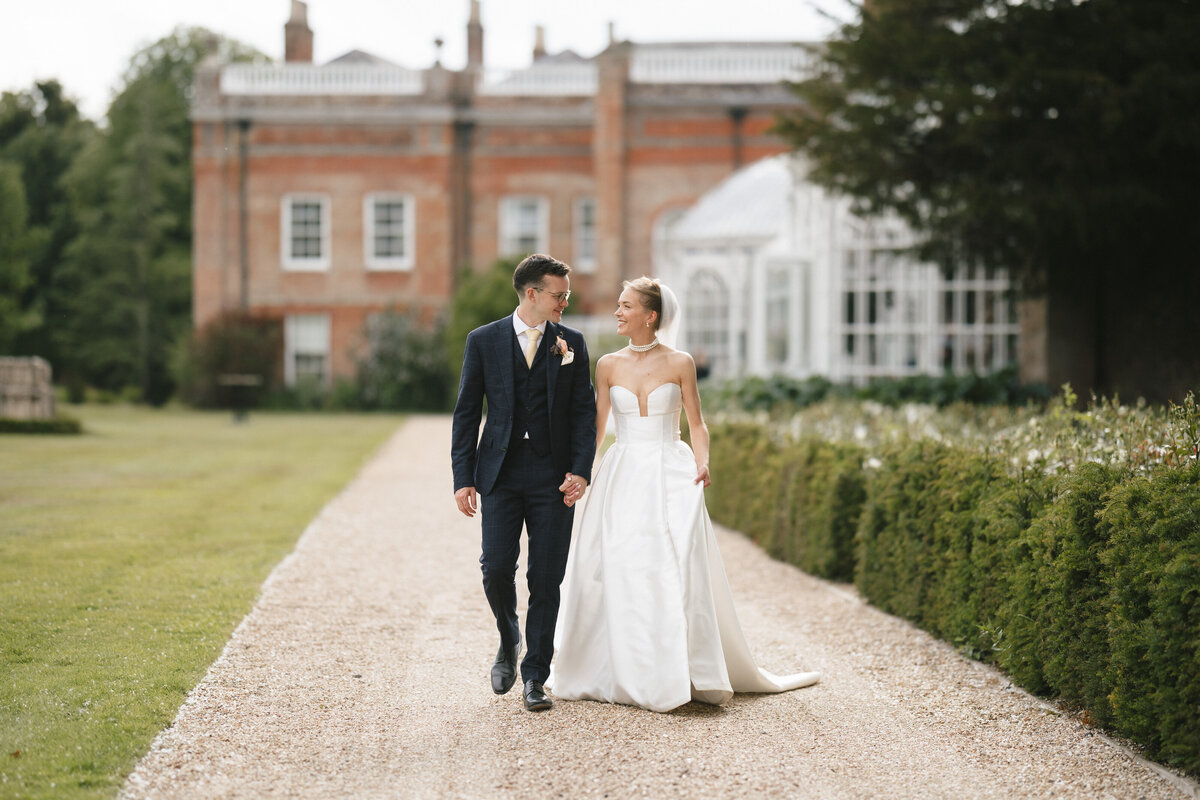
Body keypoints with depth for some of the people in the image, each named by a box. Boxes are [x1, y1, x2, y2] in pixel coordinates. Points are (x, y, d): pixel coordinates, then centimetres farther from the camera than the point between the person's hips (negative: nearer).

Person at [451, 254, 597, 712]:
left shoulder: (572, 343, 7)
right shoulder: (484, 341, 4)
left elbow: (584, 412, 6)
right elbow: (466, 413, 5)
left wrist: (581, 470, -7)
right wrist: (463, 479, -2)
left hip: (553, 477, 1)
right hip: (500, 475, 0)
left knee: (546, 579, -1)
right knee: (496, 569, -9)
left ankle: (535, 678, 7)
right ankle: (509, 642, 21)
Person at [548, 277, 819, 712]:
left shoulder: (679, 363, 0)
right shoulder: (609, 365, 7)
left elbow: (697, 424, 3)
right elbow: (596, 426, 9)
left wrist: (701, 462, -14)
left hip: (670, 476, -3)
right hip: (621, 476, 3)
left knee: (675, 569, -13)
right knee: (613, 569, -3)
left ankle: (682, 673, -7)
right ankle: (623, 671, 10)